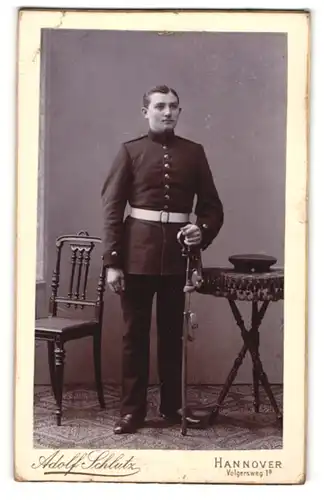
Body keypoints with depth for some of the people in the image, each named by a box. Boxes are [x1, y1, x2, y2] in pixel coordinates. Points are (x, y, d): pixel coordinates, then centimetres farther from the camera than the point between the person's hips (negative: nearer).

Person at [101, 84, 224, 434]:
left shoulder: (194, 152, 9)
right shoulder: (130, 151, 3)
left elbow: (212, 205, 9)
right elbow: (112, 208, -2)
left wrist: (203, 231, -13)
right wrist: (112, 261, -9)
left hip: (178, 253, 2)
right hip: (137, 253, -1)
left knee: (173, 333, 11)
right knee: (135, 333, 6)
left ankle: (172, 405, 25)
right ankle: (132, 410, 16)